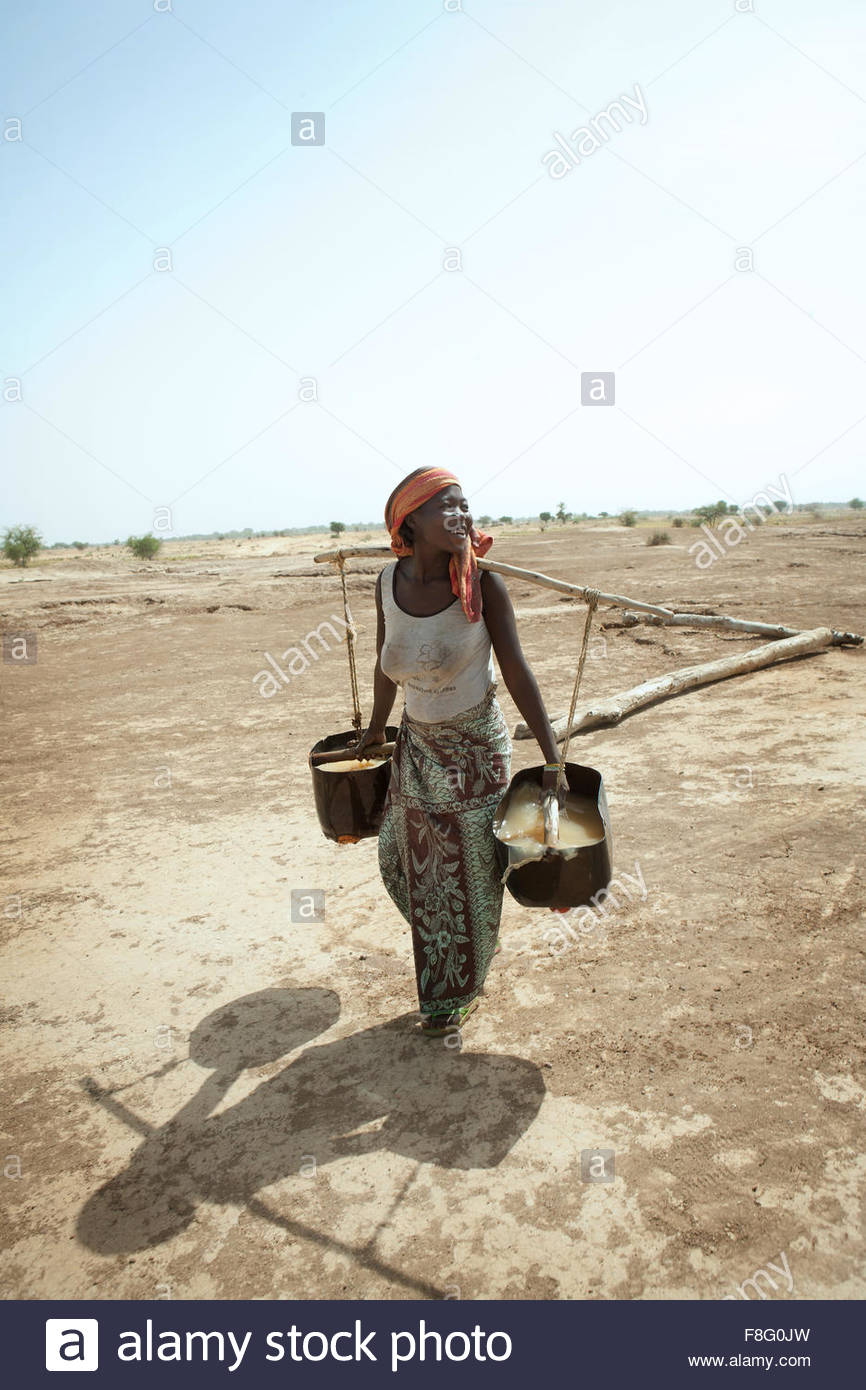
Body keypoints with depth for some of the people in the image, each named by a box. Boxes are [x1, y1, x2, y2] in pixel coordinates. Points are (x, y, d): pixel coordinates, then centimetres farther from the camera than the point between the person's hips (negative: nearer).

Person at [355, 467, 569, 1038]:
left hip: (475, 745, -4)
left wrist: (552, 759, -18)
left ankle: (461, 989, 33)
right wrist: (376, 729, 18)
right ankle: (479, 939, 44)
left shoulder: (483, 584, -19)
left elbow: (517, 670, -17)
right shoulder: (390, 581, -8)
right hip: (417, 745, 4)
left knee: (470, 866, 7)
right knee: (408, 860, 14)